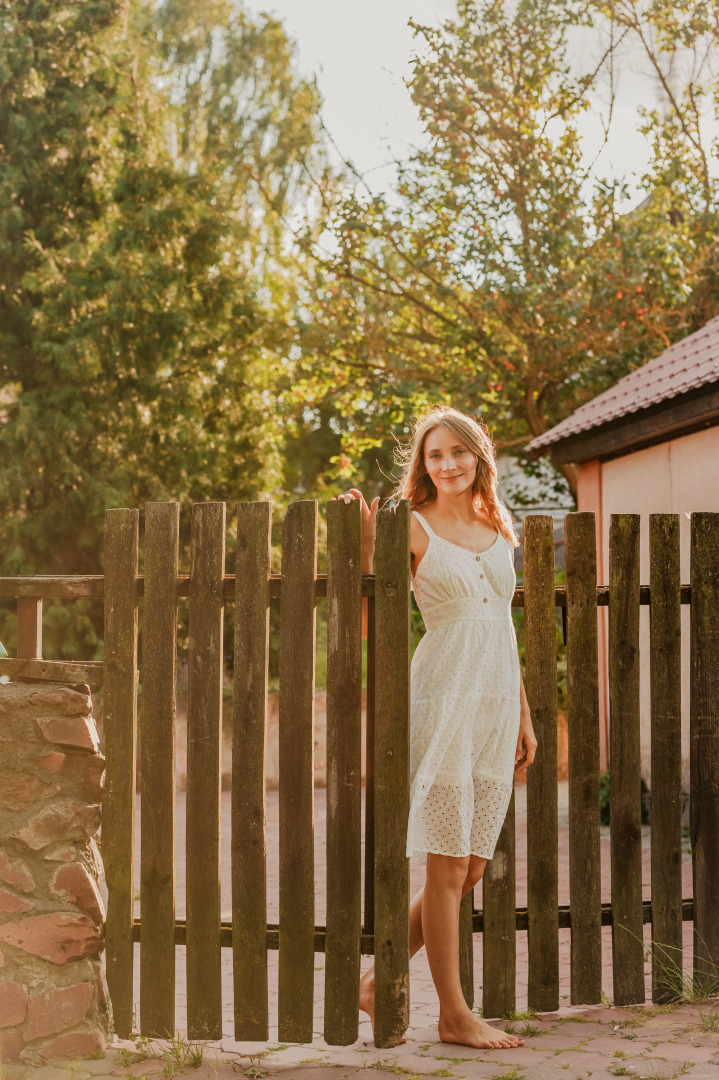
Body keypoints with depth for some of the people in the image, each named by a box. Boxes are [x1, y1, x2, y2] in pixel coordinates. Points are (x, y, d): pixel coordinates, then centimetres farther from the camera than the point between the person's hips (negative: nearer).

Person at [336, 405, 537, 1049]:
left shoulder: (498, 530, 15)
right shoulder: (413, 527, -2)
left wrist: (524, 716, 17)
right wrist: (365, 543, -14)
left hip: (498, 704, 6)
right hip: (444, 697, -6)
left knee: (472, 869, 7)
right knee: (448, 866, -2)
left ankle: (379, 982, 21)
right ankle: (454, 1014, 10)